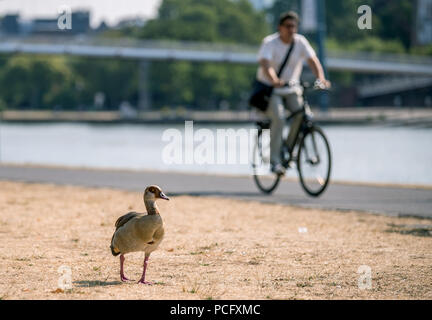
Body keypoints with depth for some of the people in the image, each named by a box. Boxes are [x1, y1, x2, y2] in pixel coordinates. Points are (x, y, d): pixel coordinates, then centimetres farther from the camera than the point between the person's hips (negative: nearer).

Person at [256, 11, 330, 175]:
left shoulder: (300, 42, -3)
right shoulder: (270, 43, -14)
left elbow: (313, 60, -15)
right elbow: (265, 64, -30)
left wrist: (320, 78, -35)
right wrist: (274, 80, -50)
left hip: (291, 89, 4)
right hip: (270, 89, -4)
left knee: (303, 114, -19)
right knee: (279, 117, -26)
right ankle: (274, 160, -20)